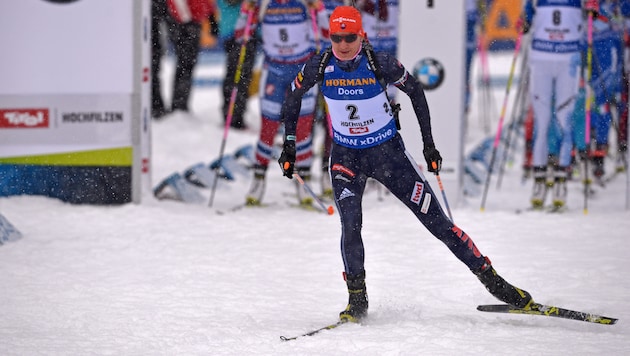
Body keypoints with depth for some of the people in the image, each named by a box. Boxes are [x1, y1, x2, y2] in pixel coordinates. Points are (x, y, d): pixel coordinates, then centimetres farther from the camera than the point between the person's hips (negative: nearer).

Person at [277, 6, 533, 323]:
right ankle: (357, 301, -5)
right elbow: (293, 97, 5)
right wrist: (289, 144, 3)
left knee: (435, 219, -3)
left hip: (388, 151, -1)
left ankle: (491, 279, 4)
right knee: (350, 224, -19)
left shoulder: (380, 64, -19)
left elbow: (415, 91, -3)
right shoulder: (320, 67, -14)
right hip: (346, 156, 1)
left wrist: (428, 142, -2)